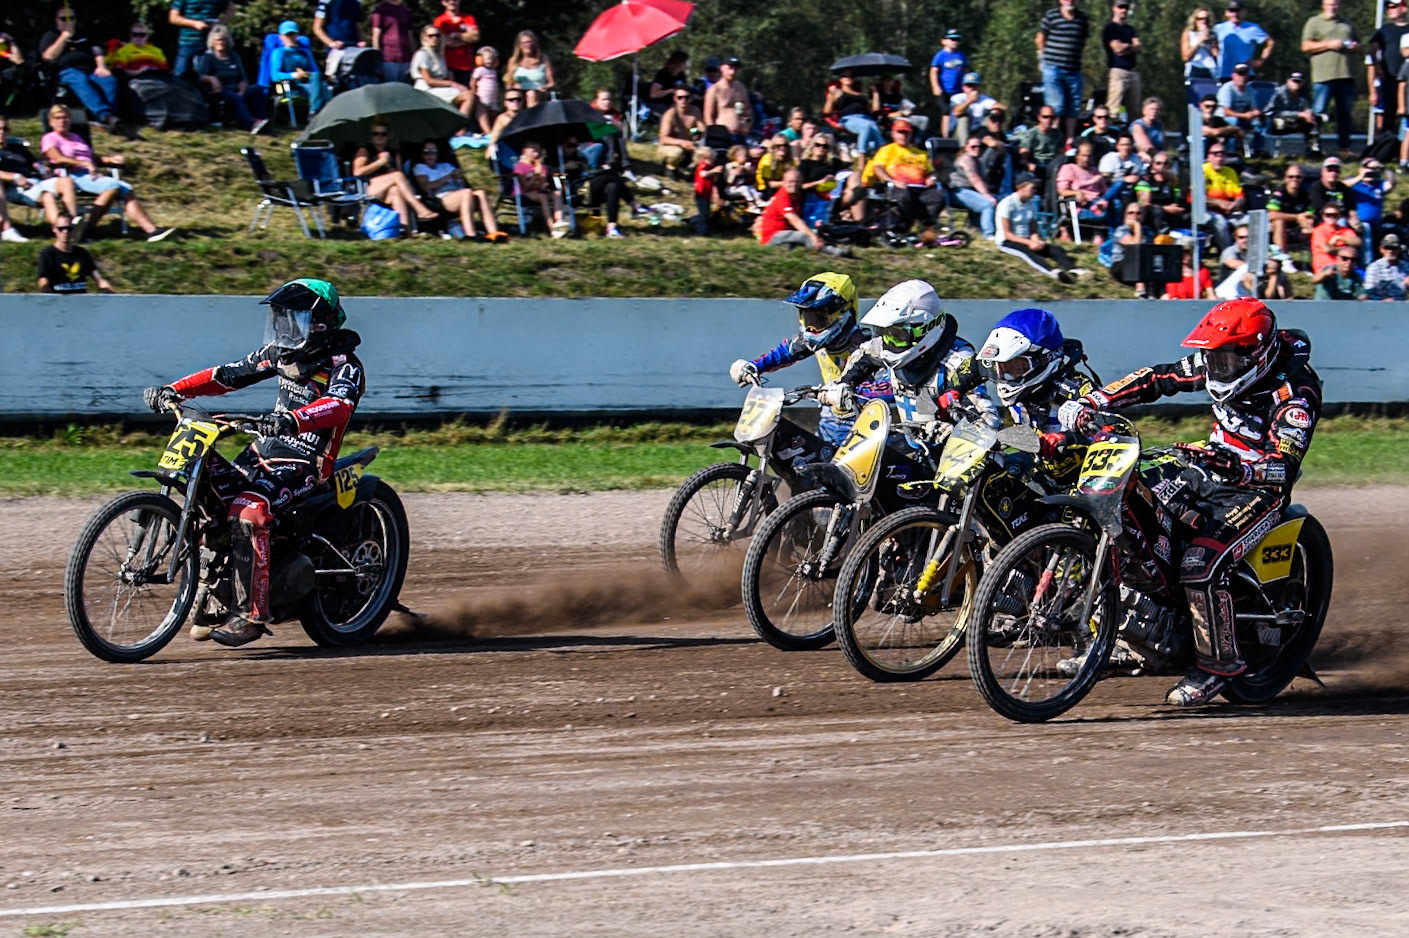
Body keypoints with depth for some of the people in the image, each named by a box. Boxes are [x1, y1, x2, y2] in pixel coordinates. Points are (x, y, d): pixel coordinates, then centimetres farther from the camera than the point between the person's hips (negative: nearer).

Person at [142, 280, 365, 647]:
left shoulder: (345, 366, -12)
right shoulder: (282, 353, 12)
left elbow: (339, 406, -33)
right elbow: (228, 375, 15)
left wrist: (293, 419, -52)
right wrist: (174, 390, 2)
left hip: (306, 462, -8)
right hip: (264, 450, 8)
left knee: (248, 513, -31)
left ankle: (250, 614, -28)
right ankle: (207, 595, 4)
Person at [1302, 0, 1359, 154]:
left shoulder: (1347, 24, 22)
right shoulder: (1314, 23, 6)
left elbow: (1358, 45, 30)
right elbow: (1306, 47, -3)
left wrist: (1355, 46, 5)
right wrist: (1328, 45, -12)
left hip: (1345, 76, 5)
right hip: (1324, 76, -5)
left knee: (1345, 114, 7)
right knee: (1318, 113, -8)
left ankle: (1345, 147, 12)